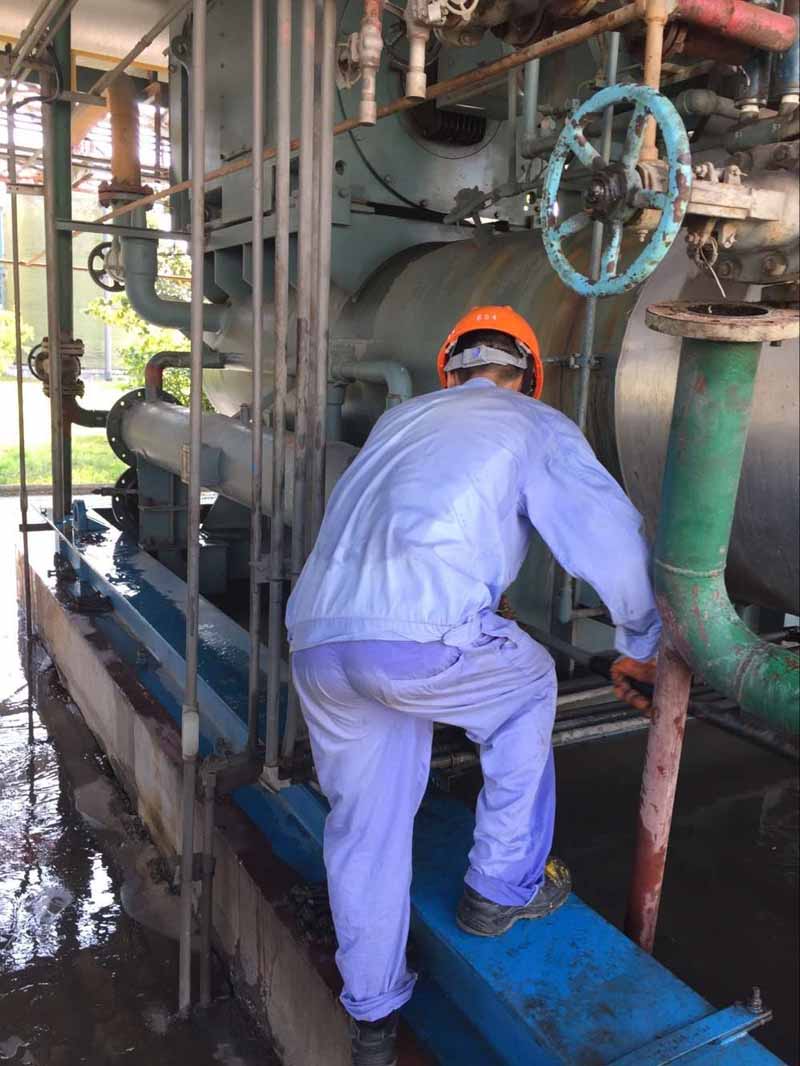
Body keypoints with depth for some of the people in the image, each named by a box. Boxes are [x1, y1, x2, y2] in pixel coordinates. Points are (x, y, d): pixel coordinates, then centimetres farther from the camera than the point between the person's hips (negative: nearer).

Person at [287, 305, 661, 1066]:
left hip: (314, 639, 6)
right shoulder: (536, 426, 14)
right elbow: (616, 542, 8)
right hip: (420, 637, -5)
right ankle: (503, 890, 34)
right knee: (528, 684, 26)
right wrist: (641, 649, 25)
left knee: (364, 824, 23)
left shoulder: (400, 417, 29)